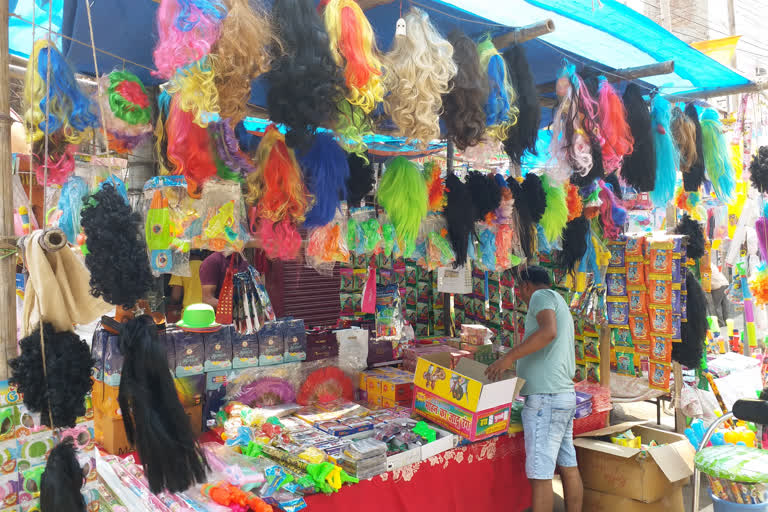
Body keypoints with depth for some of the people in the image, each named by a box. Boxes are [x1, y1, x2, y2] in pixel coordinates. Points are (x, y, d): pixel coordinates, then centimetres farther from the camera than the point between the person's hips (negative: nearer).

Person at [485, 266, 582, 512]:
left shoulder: (541, 296, -6)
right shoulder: (560, 305, 21)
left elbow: (548, 332, -26)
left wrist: (509, 357, -24)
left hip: (545, 398, -10)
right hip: (565, 394, 10)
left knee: (539, 475, -5)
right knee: (569, 467, 13)